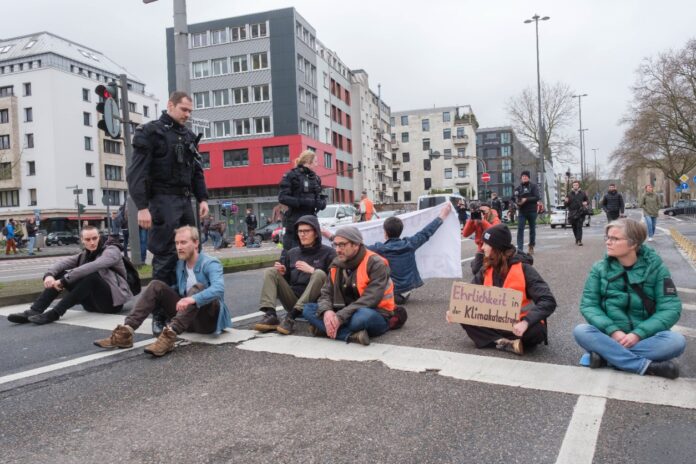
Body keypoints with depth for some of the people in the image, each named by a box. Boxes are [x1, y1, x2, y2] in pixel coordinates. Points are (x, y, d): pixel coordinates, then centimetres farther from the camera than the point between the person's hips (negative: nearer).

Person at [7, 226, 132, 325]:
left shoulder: (112, 250, -9)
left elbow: (93, 267, -28)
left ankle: (54, 313, -29)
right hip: (92, 301, 7)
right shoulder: (85, 254, 12)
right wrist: (49, 275, -24)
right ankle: (34, 311, -15)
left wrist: (64, 280, -29)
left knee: (92, 275, -33)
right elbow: (62, 263, -3)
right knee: (60, 273, -3)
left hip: (111, 300, -6)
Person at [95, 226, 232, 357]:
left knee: (198, 288, -33)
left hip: (208, 319, -6)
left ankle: (169, 335, -46)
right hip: (187, 318, 6)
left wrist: (193, 299, -48)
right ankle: (126, 331, -22)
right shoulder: (179, 265, 7)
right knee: (156, 286, -8)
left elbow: (218, 289, -34)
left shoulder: (210, 263, -15)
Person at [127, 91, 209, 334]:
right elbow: (136, 173, -10)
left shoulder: (188, 136, 18)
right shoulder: (150, 132, -2)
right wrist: (142, 207, -18)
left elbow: (197, 171, 22)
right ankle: (159, 316, -2)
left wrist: (202, 198, 9)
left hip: (185, 201, 7)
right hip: (162, 201, -7)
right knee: (165, 258, -8)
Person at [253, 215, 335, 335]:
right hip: (292, 301, 5)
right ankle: (271, 316, -27)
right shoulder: (292, 253, 15)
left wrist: (311, 270, -20)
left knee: (319, 274, -29)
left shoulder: (328, 252, -1)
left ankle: (291, 316, -34)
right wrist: (282, 273, -2)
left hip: (313, 302, -4)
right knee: (270, 272, -7)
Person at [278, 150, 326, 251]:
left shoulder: (315, 178, 15)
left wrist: (322, 202, -6)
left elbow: (320, 197, 18)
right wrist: (302, 202, -21)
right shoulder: (291, 176, -4)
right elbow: (282, 198, -12)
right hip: (295, 221, -6)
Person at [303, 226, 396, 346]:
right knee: (308, 309, -12)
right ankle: (352, 335, -27)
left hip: (375, 316, -7)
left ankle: (324, 329, -20)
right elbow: (326, 293, 3)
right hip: (347, 315, 7)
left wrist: (340, 317, -28)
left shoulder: (376, 264, -15)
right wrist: (327, 311, -21)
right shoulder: (336, 265, 5)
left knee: (363, 316, -42)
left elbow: (370, 299, -24)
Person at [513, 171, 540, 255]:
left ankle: (531, 246, 26)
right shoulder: (518, 188, 8)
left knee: (532, 229, 10)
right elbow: (514, 197, 14)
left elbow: (537, 197, -11)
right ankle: (520, 249, -12)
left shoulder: (533, 186, -1)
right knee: (520, 229, -10)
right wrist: (517, 201, -7)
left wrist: (526, 199, -21)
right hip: (521, 212, 1)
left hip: (532, 211, -1)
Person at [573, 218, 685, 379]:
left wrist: (638, 334, -21)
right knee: (581, 331, -28)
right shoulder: (600, 268, -1)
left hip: (645, 337, -1)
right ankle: (647, 365, -29)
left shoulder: (656, 267, -4)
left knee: (676, 341, -29)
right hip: (609, 335, 1)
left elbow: (670, 308, -9)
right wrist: (612, 331, -22)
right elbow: (588, 304, -6)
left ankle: (607, 354, -26)